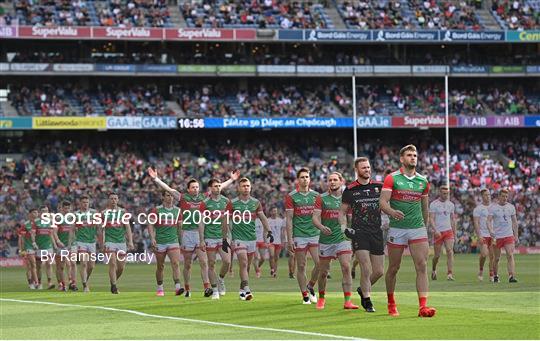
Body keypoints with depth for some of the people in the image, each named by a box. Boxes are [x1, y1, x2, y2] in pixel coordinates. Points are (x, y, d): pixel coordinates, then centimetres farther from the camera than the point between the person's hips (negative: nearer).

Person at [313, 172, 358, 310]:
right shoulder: (321, 198, 1)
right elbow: (315, 217, -7)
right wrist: (321, 227, -25)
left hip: (343, 238, 0)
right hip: (326, 240, 0)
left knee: (346, 267, -14)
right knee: (323, 271, 7)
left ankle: (347, 301, -15)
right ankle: (321, 298, 29)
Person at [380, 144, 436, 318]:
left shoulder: (423, 181, 10)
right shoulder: (392, 178, -2)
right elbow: (382, 202, -11)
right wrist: (392, 212, -31)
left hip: (417, 229, 2)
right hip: (397, 229, -2)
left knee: (422, 266, -11)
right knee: (393, 268, 6)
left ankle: (423, 306, -17)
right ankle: (391, 304, 25)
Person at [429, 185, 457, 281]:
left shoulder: (451, 204, 10)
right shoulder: (434, 204, -4)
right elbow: (431, 219, -10)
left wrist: (454, 232, 16)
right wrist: (435, 230, -23)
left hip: (448, 231, 3)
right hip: (438, 232, -3)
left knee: (450, 251, -14)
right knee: (437, 255, 3)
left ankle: (450, 274, -18)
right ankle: (433, 270, 31)